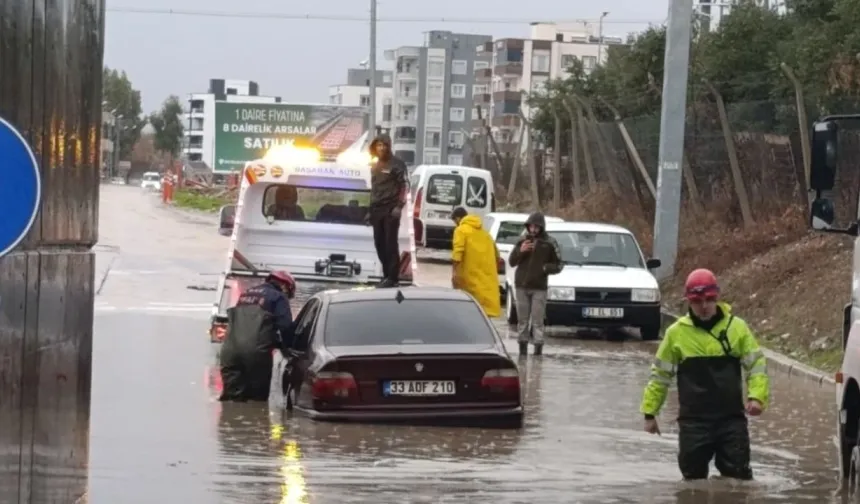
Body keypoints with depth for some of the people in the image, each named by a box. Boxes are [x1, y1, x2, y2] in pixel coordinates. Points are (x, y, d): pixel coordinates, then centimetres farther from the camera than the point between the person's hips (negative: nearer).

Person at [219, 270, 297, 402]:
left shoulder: (247, 294, 30)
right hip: (256, 351, -6)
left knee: (232, 399, 3)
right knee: (257, 399, 2)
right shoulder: (278, 297, 7)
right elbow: (285, 326, -4)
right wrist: (287, 347, 15)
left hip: (231, 349, 6)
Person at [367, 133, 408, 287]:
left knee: (390, 243, -9)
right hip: (377, 210, 8)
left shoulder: (397, 164, -4)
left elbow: (405, 186, -10)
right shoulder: (376, 165, 19)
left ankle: (392, 277, -7)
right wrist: (371, 210, 18)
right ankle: (387, 274, 16)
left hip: (391, 209, -7)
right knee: (379, 243, 7)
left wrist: (399, 206, -18)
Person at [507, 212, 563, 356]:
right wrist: (520, 251, -9)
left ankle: (538, 348, -5)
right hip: (521, 286, 3)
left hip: (539, 287, -3)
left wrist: (546, 268, -16)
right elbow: (512, 262, 10)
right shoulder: (522, 241, 7)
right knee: (522, 319, 7)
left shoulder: (549, 243, 0)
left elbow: (558, 265, 4)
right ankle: (522, 347, 13)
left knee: (537, 320, -5)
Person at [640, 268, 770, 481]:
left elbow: (756, 364, 4)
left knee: (738, 475, -1)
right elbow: (660, 374, 9)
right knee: (693, 477, 6)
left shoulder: (736, 327, 1)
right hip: (693, 421, 0)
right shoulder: (676, 332, 1)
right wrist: (650, 412, 9)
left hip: (732, 418, 0)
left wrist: (757, 397, -13)